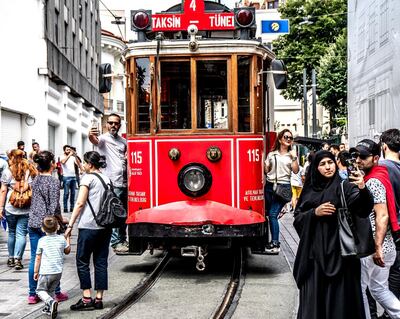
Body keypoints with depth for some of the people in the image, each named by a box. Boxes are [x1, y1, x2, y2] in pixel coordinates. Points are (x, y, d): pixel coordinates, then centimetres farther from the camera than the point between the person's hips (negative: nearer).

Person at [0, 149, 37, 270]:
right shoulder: (30, 171, 4)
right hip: (26, 209, 1)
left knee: (12, 233, 14)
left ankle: (11, 258, 21)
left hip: (10, 208, -1)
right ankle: (17, 259, -7)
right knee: (21, 234, 1)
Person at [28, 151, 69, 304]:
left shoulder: (34, 180, 8)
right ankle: (56, 293, 15)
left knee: (34, 258, 9)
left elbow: (33, 202, 14)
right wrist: (61, 220, 0)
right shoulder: (53, 181, -13)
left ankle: (32, 294, 13)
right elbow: (54, 207, -16)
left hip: (33, 224, 6)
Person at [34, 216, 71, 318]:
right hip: (58, 271, 3)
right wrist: (68, 239, 31)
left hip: (45, 271, -3)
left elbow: (38, 258, -2)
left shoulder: (41, 241, -7)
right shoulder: (62, 239, -1)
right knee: (51, 290, 22)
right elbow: (67, 251, 17)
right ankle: (49, 308, 15)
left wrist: (36, 272, 8)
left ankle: (51, 301, -18)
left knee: (41, 290, 7)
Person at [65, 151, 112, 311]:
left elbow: (80, 204, -11)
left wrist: (70, 225, -9)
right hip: (106, 226, 7)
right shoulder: (107, 179, 14)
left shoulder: (88, 178, -6)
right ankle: (98, 299, 9)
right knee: (101, 262, 8)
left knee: (82, 261, 2)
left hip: (89, 226, -7)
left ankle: (86, 299, -2)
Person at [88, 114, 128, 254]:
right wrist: (91, 136, -51)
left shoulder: (123, 141, 15)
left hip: (123, 183, 7)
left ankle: (123, 239, 25)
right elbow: (95, 141, -29)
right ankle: (116, 243, -2)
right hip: (111, 183, -7)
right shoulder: (104, 138, -4)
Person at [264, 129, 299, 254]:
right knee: (266, 212, 1)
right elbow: (266, 170, 14)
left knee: (273, 214, -14)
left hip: (283, 187, -4)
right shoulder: (271, 154, 13)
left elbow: (295, 171, -2)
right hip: (270, 186, 4)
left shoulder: (292, 155, 8)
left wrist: (294, 158, -13)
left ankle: (275, 244, -13)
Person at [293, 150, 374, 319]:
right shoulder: (310, 190, 11)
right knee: (314, 295, 4)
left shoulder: (344, 187, -1)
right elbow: (297, 217, 9)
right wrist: (315, 212, -9)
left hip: (337, 249, -3)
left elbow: (363, 208, -18)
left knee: (338, 293, -2)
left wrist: (362, 190, -37)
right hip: (314, 251, 3)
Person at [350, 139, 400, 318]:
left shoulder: (374, 181, -16)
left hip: (371, 247, -9)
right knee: (379, 289, 16)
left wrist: (377, 247, -26)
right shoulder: (371, 179, 14)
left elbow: (382, 216, -23)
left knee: (357, 288, 4)